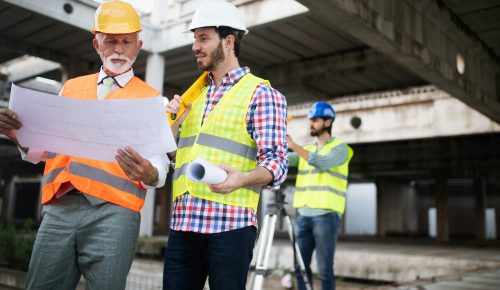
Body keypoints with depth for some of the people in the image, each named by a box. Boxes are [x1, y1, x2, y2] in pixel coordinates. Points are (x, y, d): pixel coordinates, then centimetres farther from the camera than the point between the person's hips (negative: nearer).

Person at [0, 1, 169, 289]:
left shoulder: (151, 98, 9)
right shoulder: (71, 87, 20)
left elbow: (159, 160, -1)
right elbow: (45, 148, 20)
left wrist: (150, 174, -25)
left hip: (113, 211, -3)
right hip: (59, 208, 4)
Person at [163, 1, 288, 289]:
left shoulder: (261, 93, -1)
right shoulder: (195, 95, 19)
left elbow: (277, 160, -10)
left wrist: (242, 178, -29)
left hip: (230, 225, -5)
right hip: (183, 224, 6)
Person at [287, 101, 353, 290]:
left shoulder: (340, 148, 0)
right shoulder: (306, 150, 19)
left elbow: (322, 163, -19)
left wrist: (293, 145, -21)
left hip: (326, 216, -5)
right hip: (303, 216, 6)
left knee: (324, 270, -3)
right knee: (300, 267, 6)